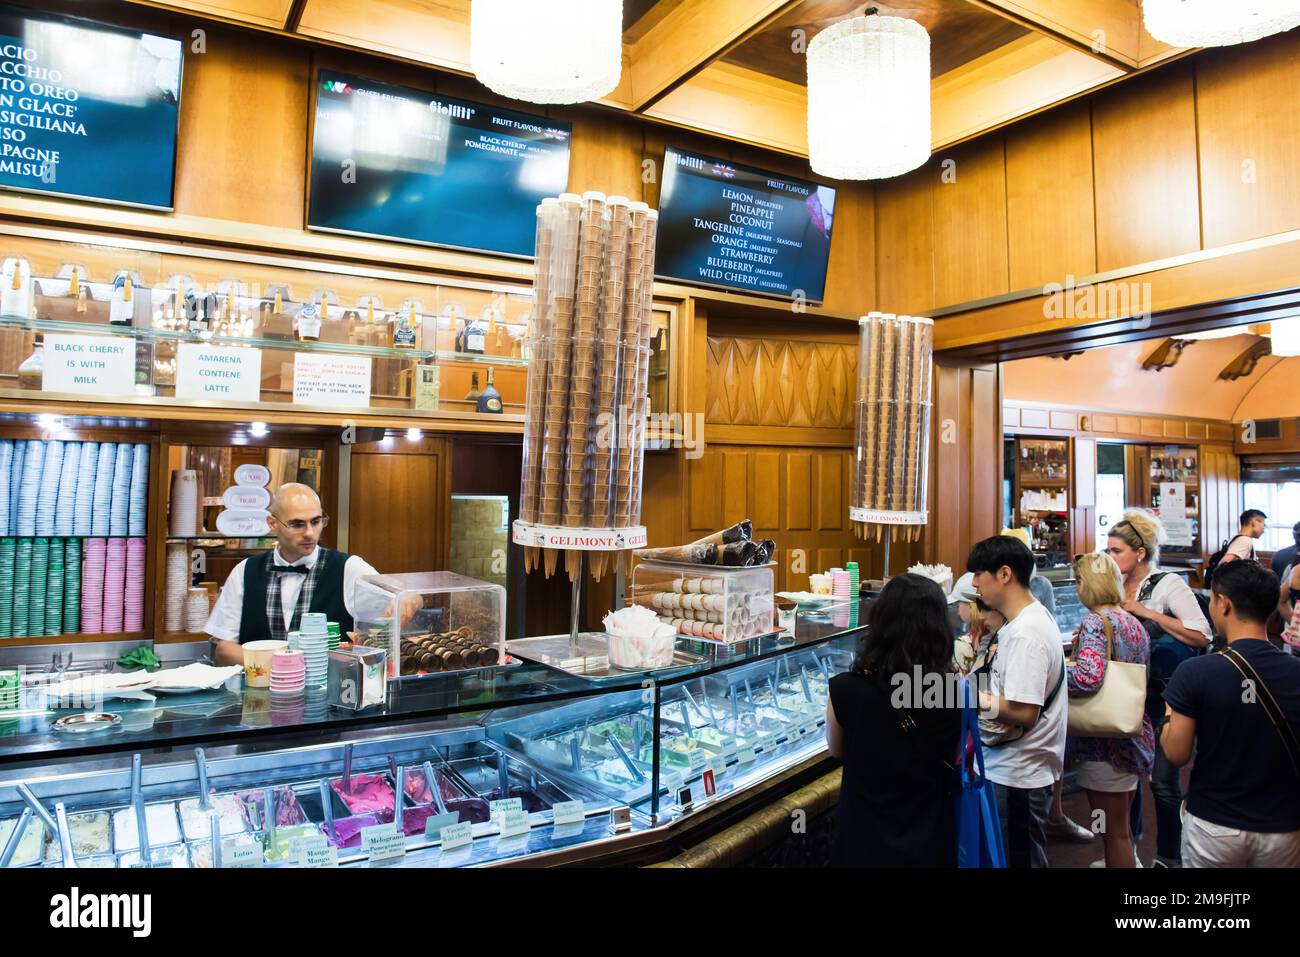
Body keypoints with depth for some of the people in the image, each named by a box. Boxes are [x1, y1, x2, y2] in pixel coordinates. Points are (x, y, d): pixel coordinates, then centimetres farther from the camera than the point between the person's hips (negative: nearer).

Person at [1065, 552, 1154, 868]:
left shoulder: (1096, 622, -19)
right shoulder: (1134, 623, 8)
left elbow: (1088, 676, -34)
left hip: (1105, 744, -8)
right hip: (1134, 739, 8)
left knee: (1114, 833, 5)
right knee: (1122, 827, 22)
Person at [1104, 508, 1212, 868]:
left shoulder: (1168, 584, -11)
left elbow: (1202, 637, -21)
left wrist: (1144, 611, -21)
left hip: (1161, 700, -6)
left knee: (1163, 780, 2)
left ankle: (1169, 856, 20)